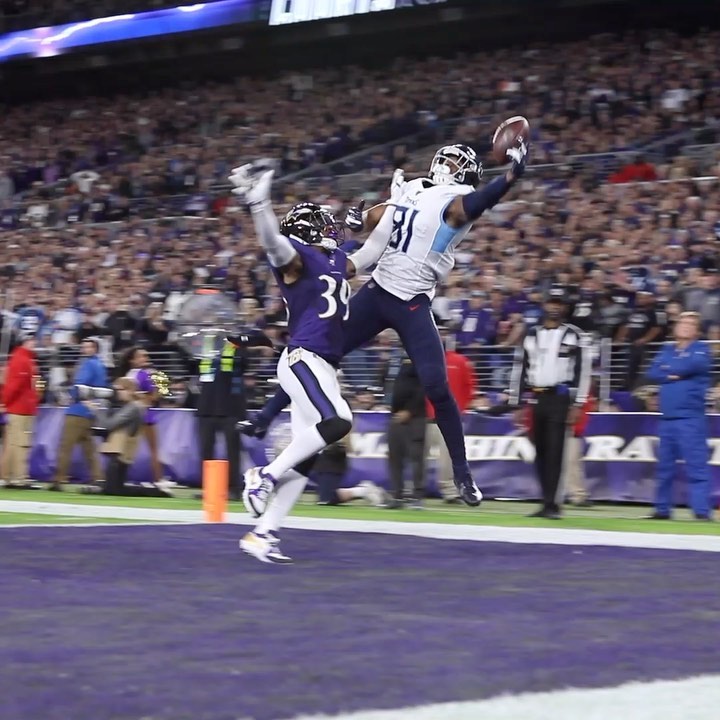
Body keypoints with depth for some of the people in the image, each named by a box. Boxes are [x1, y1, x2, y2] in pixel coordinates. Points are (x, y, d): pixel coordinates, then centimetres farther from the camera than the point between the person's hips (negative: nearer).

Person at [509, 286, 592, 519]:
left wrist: (577, 405, -11)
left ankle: (551, 503, -14)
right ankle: (548, 503, 13)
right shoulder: (532, 335, 14)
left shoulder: (573, 336, 1)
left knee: (554, 451, -11)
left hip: (559, 397, -5)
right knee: (540, 453, 6)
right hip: (536, 398, 5)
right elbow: (520, 370, 14)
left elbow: (582, 371, -4)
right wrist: (517, 405, 9)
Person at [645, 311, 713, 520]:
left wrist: (667, 369, -1)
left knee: (697, 466, -11)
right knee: (664, 466, 12)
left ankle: (702, 511, -13)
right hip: (667, 418, 6)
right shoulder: (666, 351, 17)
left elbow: (692, 365, -17)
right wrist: (672, 375, -10)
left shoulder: (701, 350, 2)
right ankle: (662, 509, 21)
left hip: (691, 419, -6)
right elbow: (652, 374, 5)